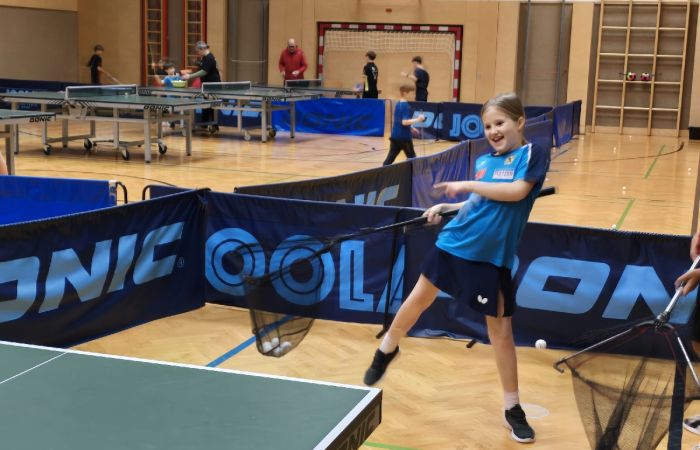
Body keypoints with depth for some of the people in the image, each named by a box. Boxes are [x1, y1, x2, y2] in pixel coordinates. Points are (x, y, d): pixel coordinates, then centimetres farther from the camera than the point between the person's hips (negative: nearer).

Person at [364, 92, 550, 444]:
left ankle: (512, 409, 16)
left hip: (491, 257, -5)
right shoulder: (483, 162, 7)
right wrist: (445, 207, 6)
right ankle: (386, 351, 43)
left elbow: (517, 191, -25)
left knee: (500, 330, 0)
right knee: (419, 298, 16)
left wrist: (468, 185, -19)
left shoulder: (532, 155, -8)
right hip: (453, 243, 5)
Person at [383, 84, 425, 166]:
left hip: (395, 135, 8)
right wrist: (417, 120, -25)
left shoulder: (398, 104, 12)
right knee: (412, 158, 6)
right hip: (404, 136, -8)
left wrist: (411, 127, 26)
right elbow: (404, 122, -24)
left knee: (390, 157, 6)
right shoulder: (406, 106, -15)